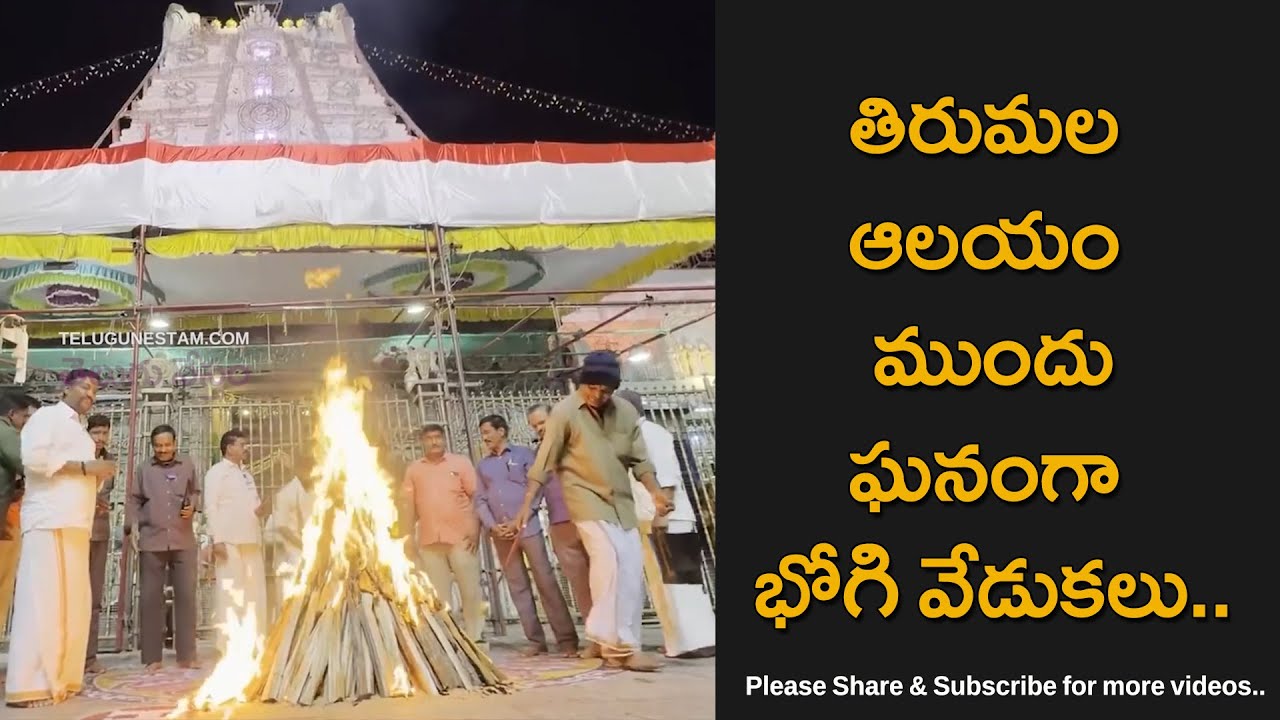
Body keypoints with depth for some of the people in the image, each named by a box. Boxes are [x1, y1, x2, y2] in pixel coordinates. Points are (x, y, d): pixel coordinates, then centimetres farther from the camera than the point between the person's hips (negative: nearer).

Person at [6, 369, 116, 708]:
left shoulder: (79, 431, 25)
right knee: (43, 598, -13)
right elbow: (33, 458, -17)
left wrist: (99, 474, 9)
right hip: (50, 521, -9)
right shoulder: (47, 416, 0)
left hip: (76, 525, 9)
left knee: (74, 602, 5)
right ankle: (29, 685, -15)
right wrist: (85, 466, -13)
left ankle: (60, 678, 8)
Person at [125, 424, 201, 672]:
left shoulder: (188, 466, 9)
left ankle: (186, 655, 11)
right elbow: (133, 500, 6)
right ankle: (153, 657, 10)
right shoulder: (143, 468, 5)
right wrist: (133, 526, -6)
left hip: (183, 541, 1)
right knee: (150, 597, 1)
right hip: (151, 541, -1)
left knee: (186, 595, 3)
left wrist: (192, 506, -4)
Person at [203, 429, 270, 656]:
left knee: (255, 592, 6)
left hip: (251, 540, 7)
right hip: (229, 541, -7)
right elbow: (211, 507, -8)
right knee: (229, 592, -8)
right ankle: (228, 646, -6)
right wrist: (217, 539, -18)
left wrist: (262, 510, 4)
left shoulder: (246, 475, 23)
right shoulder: (216, 472, 1)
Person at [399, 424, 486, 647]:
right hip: (429, 540, 2)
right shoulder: (414, 469, 12)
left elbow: (476, 496, 1)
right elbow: (408, 503, 9)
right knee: (438, 593, 4)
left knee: (470, 589, 0)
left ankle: (475, 636, 8)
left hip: (461, 537, -2)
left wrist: (475, 530, -8)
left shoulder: (460, 463, 6)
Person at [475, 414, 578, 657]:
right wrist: (492, 526, -6)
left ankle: (567, 639, -9)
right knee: (518, 587, 3)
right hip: (500, 534, 4)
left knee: (546, 582, -8)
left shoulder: (523, 454, 5)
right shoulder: (482, 466, 16)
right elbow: (480, 500, 11)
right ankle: (536, 640, 7)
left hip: (527, 527, -4)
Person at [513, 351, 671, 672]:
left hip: (622, 501, 6)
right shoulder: (565, 412, -9)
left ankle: (623, 646, 10)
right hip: (587, 498, -5)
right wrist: (527, 504, -12)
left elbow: (639, 459, 6)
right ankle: (614, 642, -20)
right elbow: (545, 462, -9)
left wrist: (655, 492, -10)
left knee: (633, 571, 2)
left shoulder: (626, 412, 3)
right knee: (607, 559, -22)